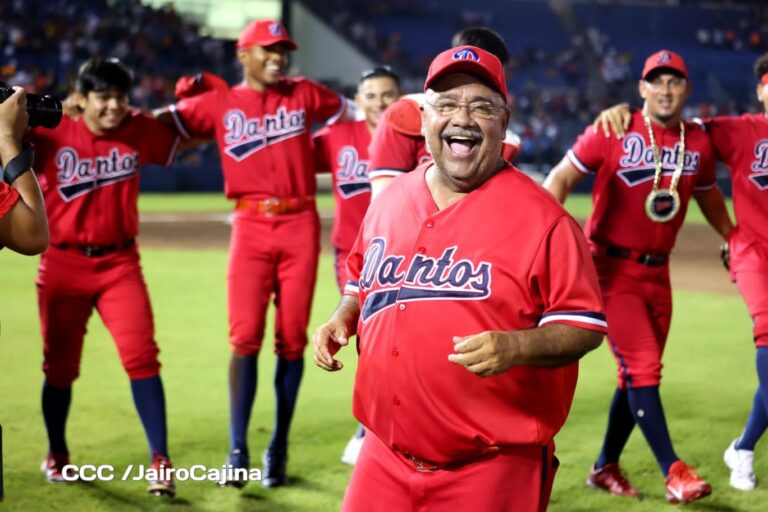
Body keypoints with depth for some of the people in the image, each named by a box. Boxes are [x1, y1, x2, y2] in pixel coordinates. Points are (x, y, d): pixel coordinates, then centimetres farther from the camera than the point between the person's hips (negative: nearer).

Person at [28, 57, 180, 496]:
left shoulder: (140, 131, -3)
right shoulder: (50, 133, -10)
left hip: (119, 263, 0)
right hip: (63, 265, 0)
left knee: (142, 357, -13)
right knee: (60, 366, 13)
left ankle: (160, 460, -9)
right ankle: (57, 454, 33)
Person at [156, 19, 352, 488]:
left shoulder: (305, 94, 10)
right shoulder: (219, 103, 6)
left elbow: (354, 114, 23)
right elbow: (157, 123, 4)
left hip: (300, 226, 1)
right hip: (251, 227, -1)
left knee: (292, 340, 3)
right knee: (245, 337, -9)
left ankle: (279, 448, 12)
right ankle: (238, 450, -5)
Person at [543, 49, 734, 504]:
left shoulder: (699, 143, 3)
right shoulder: (614, 133, -10)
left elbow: (708, 196, 21)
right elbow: (561, 179, -8)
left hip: (658, 273, 6)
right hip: (613, 268, -5)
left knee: (638, 375, 11)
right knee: (642, 369, -12)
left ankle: (606, 467, 25)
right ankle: (674, 471, -11)